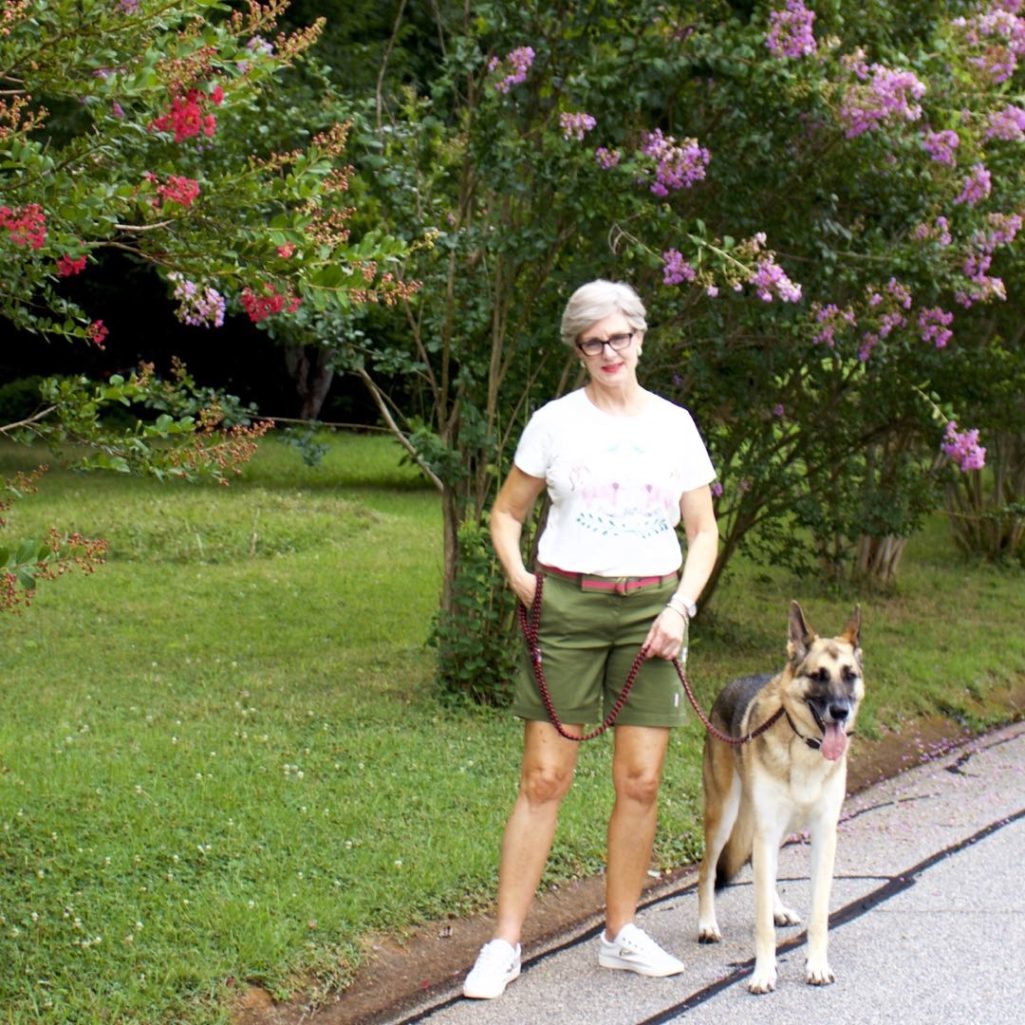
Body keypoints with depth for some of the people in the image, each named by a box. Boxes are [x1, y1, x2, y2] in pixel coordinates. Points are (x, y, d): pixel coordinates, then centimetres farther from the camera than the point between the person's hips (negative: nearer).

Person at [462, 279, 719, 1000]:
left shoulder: (674, 424, 7)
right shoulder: (556, 422, 3)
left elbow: (704, 530, 9)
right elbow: (507, 512, 11)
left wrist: (682, 605, -4)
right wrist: (516, 574, -7)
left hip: (651, 608, 2)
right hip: (569, 603, -2)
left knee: (641, 782, 2)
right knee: (544, 778, -4)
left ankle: (621, 934, 18)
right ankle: (505, 944, 2)